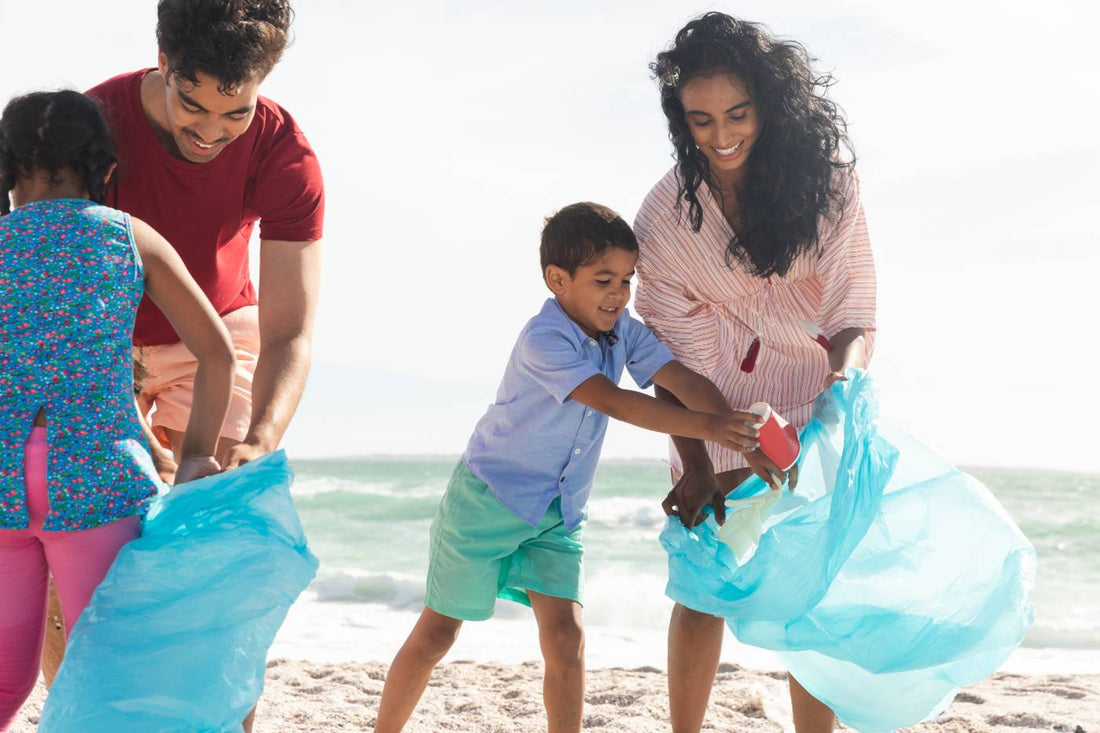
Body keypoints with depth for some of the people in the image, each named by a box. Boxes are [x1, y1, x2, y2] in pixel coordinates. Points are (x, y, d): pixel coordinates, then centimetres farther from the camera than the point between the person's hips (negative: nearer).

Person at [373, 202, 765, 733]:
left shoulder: (623, 331, -2)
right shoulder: (544, 341, -25)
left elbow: (682, 380, -10)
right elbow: (612, 402, -34)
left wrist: (739, 432, -27)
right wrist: (707, 427, -40)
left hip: (557, 512, 6)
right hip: (487, 500, -6)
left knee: (565, 633, -8)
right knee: (437, 632, 5)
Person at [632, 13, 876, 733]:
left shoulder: (826, 176, -12)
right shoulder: (667, 215, -12)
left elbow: (853, 306, -9)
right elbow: (676, 350, -11)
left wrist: (843, 391, -27)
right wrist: (694, 464, -18)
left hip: (815, 392, 0)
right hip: (720, 403, 0)